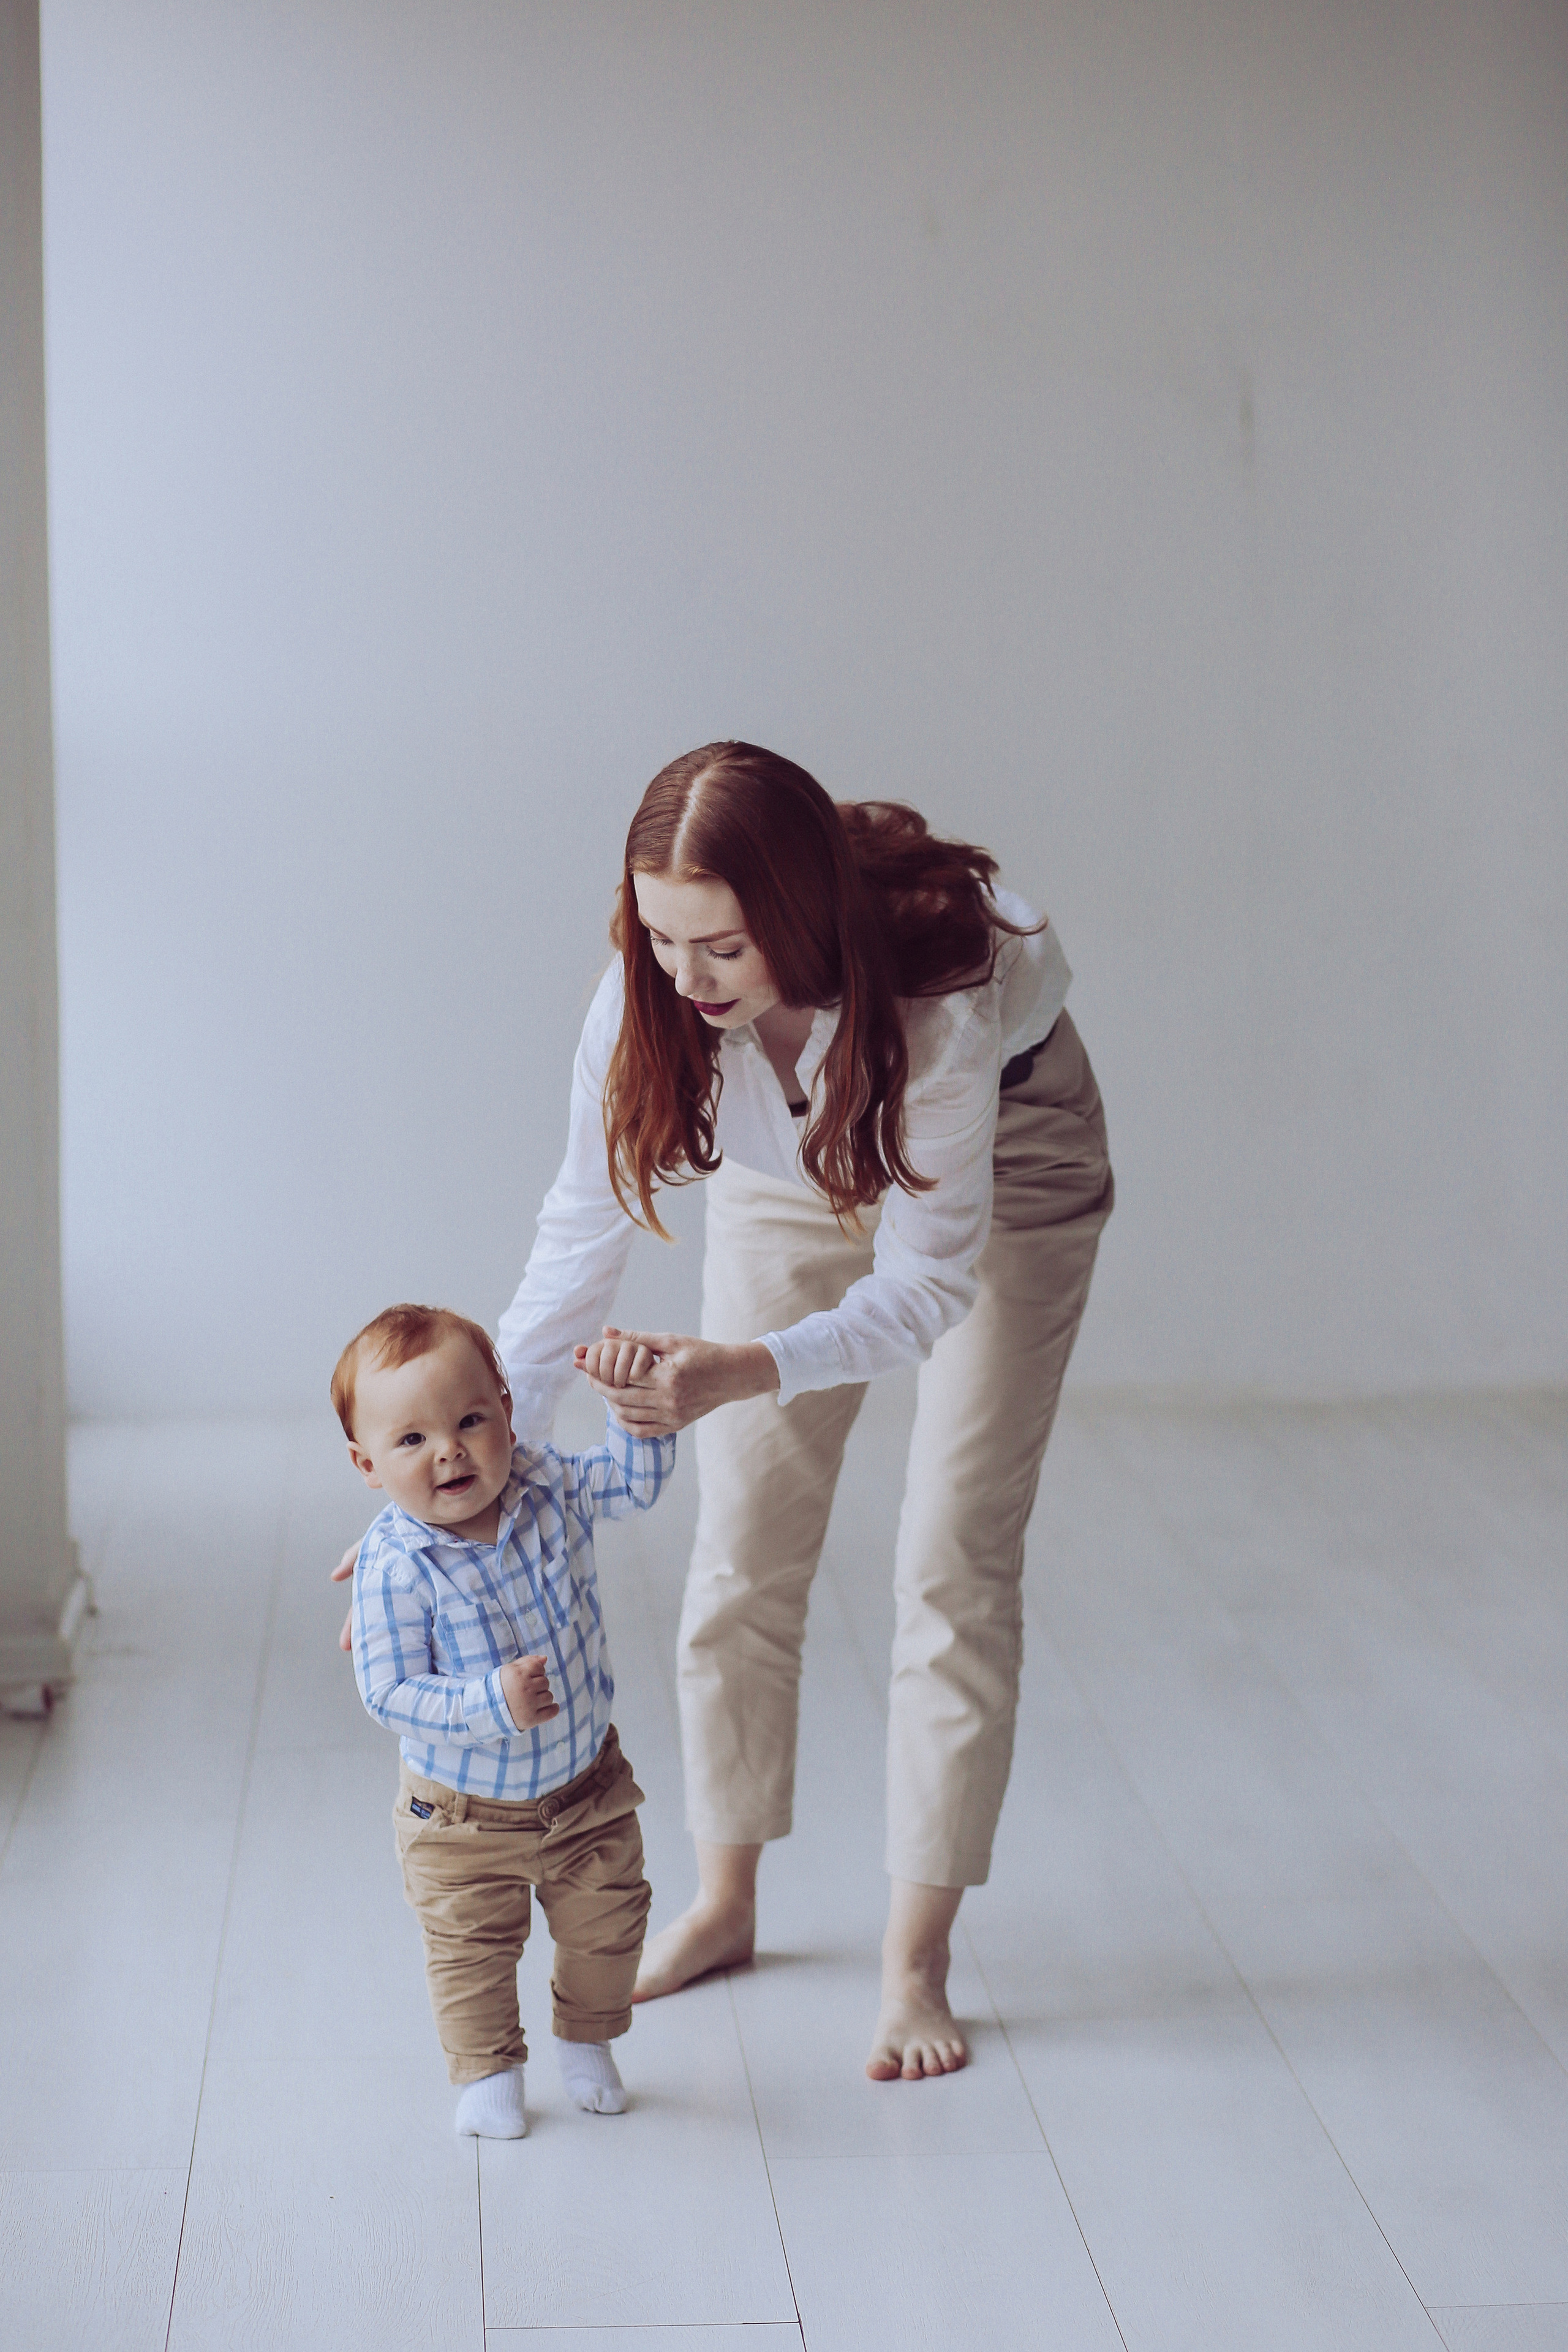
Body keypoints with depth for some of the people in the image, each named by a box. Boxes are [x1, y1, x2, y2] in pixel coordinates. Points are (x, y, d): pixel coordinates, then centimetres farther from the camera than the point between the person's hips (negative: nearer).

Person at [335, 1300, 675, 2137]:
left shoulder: (547, 1487, -15)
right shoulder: (395, 1569, -29)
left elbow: (636, 1478, -3)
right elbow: (390, 1693, -27)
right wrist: (492, 1703, -38)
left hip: (586, 1787, 4)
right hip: (465, 1817, -4)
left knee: (606, 1926, 17)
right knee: (474, 1950, 10)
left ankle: (586, 2042, 43)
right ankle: (488, 2070, 35)